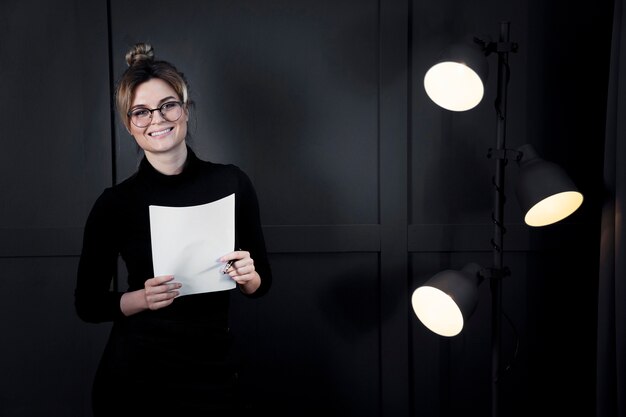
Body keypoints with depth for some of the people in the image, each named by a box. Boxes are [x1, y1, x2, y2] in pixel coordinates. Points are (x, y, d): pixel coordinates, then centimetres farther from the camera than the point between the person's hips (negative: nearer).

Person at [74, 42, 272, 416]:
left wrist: (248, 277, -17)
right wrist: (142, 298, -18)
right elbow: (88, 304, -1)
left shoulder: (231, 182, -5)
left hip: (212, 371, 2)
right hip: (133, 374, -1)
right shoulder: (115, 203, -8)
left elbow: (262, 283, 4)